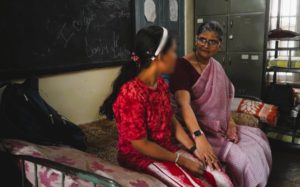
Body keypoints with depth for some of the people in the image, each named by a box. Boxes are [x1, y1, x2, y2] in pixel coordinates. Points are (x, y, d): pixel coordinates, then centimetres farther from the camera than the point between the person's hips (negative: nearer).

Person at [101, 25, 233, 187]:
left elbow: (171, 121, 7)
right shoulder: (131, 94, -26)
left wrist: (195, 149, -2)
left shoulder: (160, 84, 1)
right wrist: (181, 160, -15)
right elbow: (140, 145, -23)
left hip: (167, 148, 7)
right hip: (139, 156, -7)